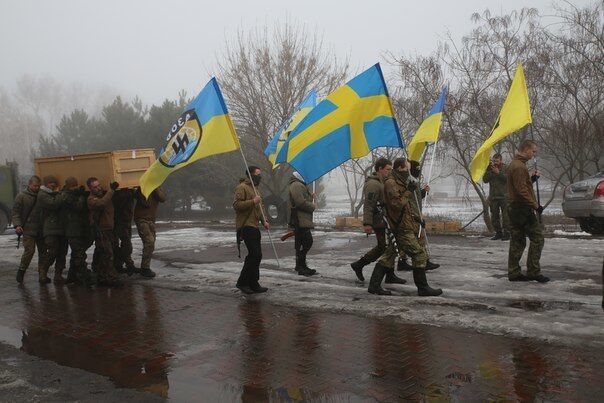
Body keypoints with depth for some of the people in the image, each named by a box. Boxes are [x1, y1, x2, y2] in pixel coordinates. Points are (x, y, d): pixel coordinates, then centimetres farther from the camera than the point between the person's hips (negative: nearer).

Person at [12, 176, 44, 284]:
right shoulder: (21, 196, 2)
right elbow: (16, 212, -1)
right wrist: (17, 225, -15)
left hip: (40, 230, 4)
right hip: (28, 229, -4)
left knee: (43, 251, 5)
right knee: (29, 250, -12)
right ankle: (21, 271, 7)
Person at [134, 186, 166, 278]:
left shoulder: (157, 189, 11)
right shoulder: (141, 189, -6)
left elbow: (163, 198, -7)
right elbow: (146, 203, -19)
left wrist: (157, 190, -15)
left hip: (151, 220, 7)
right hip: (142, 219, -7)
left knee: (150, 244, 6)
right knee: (149, 241, -20)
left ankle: (145, 268, 15)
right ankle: (145, 268, -15)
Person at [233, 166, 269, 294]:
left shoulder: (254, 188, 23)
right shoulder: (242, 187, -9)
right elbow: (236, 204, -19)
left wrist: (264, 221, 16)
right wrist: (252, 202, -24)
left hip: (254, 226, 10)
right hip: (246, 226, -10)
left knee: (256, 255, 11)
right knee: (255, 255, -14)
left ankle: (253, 284, 18)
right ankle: (242, 282, -5)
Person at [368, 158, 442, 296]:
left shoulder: (398, 182, 19)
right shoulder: (391, 183, -14)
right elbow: (397, 204, -22)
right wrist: (408, 192, -16)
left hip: (400, 226, 10)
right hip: (402, 228, -10)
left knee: (389, 256, 10)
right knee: (419, 255, -5)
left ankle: (374, 285, 12)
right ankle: (423, 288, 2)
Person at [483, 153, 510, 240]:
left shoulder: (506, 168, 2)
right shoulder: (490, 169, 11)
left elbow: (508, 179, -13)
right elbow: (485, 180, 0)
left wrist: (498, 172, -17)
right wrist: (489, 170, -11)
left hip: (504, 196, -4)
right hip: (493, 196, 4)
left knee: (505, 216, -6)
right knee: (494, 216, 7)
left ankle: (506, 233, -1)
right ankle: (498, 233, 16)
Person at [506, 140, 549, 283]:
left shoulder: (514, 164, 19)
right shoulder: (519, 166, -15)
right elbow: (522, 190, -21)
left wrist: (532, 179, 10)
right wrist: (535, 205, -17)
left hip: (514, 208, 10)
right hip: (523, 209, -10)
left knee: (517, 241, 10)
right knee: (537, 239, -5)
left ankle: (514, 273, 12)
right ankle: (533, 272, -4)